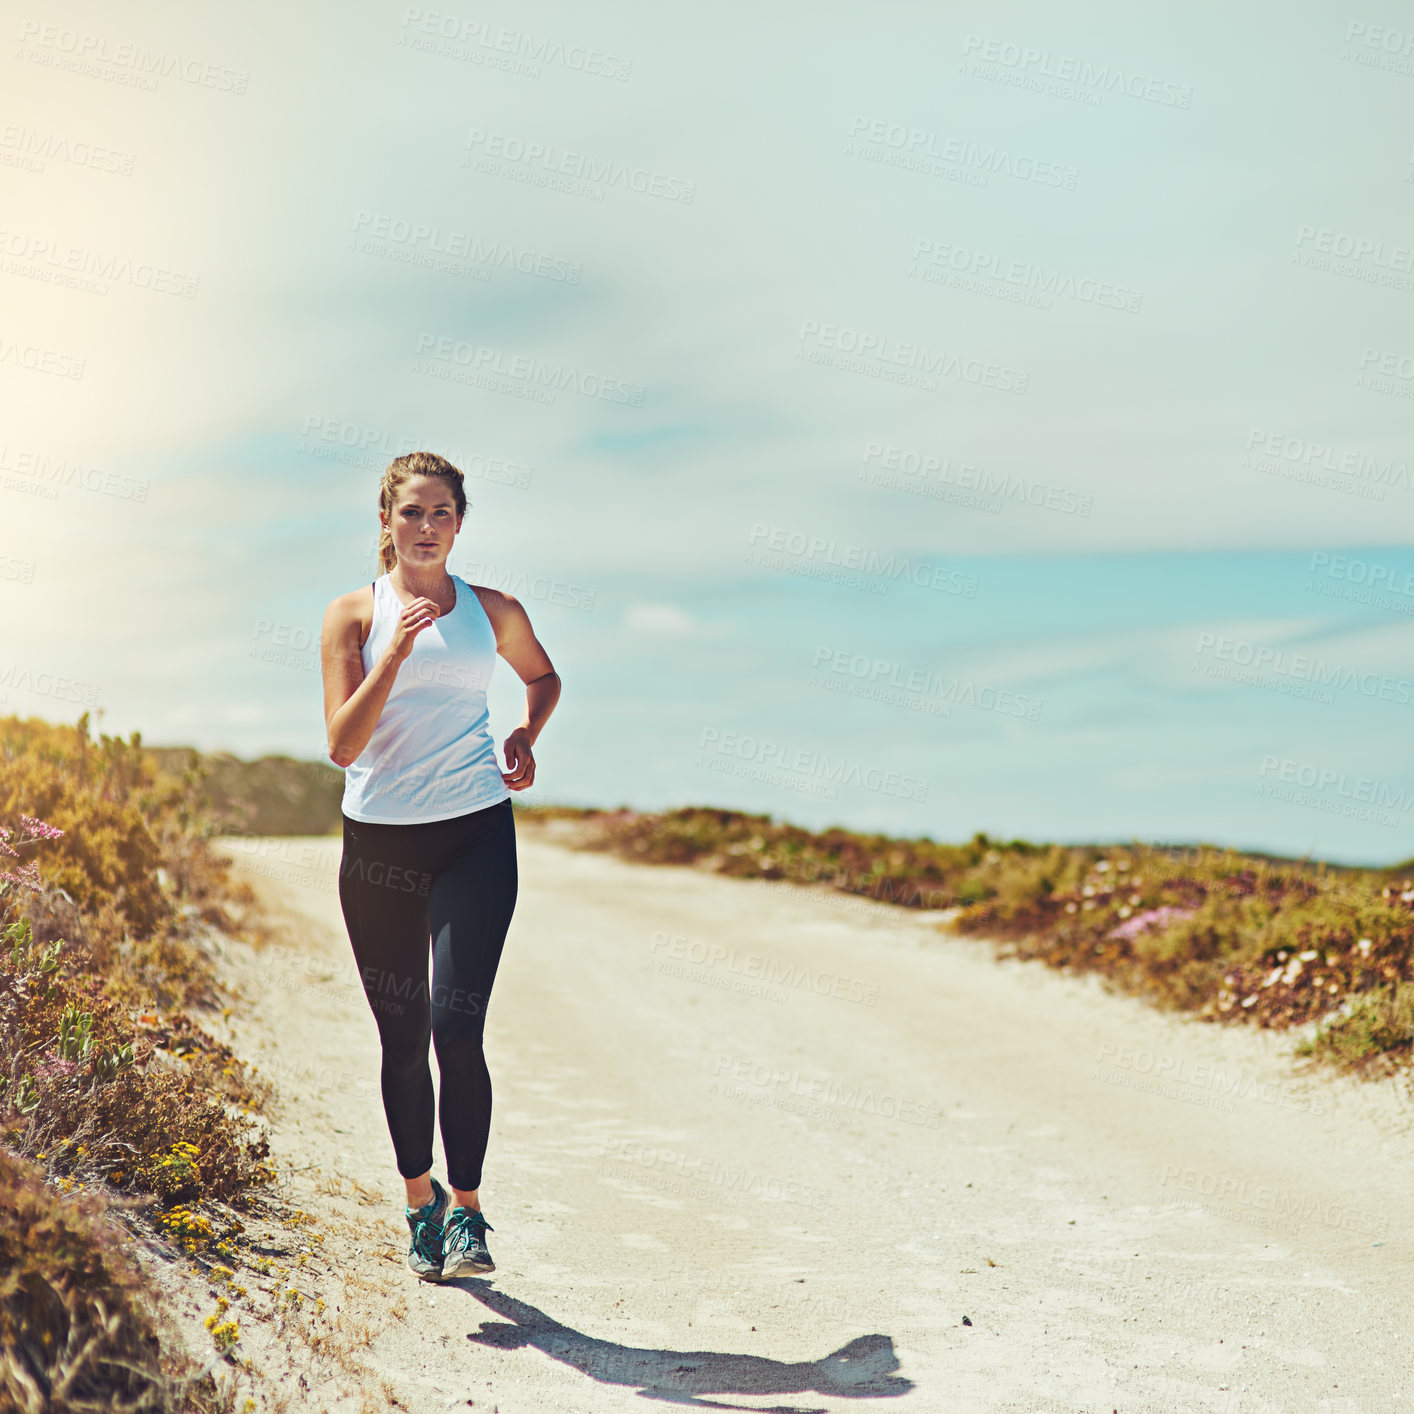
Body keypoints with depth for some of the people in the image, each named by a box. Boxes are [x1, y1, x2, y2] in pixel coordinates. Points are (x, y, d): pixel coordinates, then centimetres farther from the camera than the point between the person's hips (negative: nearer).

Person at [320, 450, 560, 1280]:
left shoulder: (493, 612, 6)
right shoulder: (353, 615, 2)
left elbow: (545, 677, 26)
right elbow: (343, 745, -9)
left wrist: (527, 736, 7)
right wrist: (396, 654, -18)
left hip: (475, 835, 0)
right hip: (379, 840, 1)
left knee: (457, 1030, -12)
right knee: (403, 1040, 8)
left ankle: (467, 1209, 2)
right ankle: (421, 1201, 29)